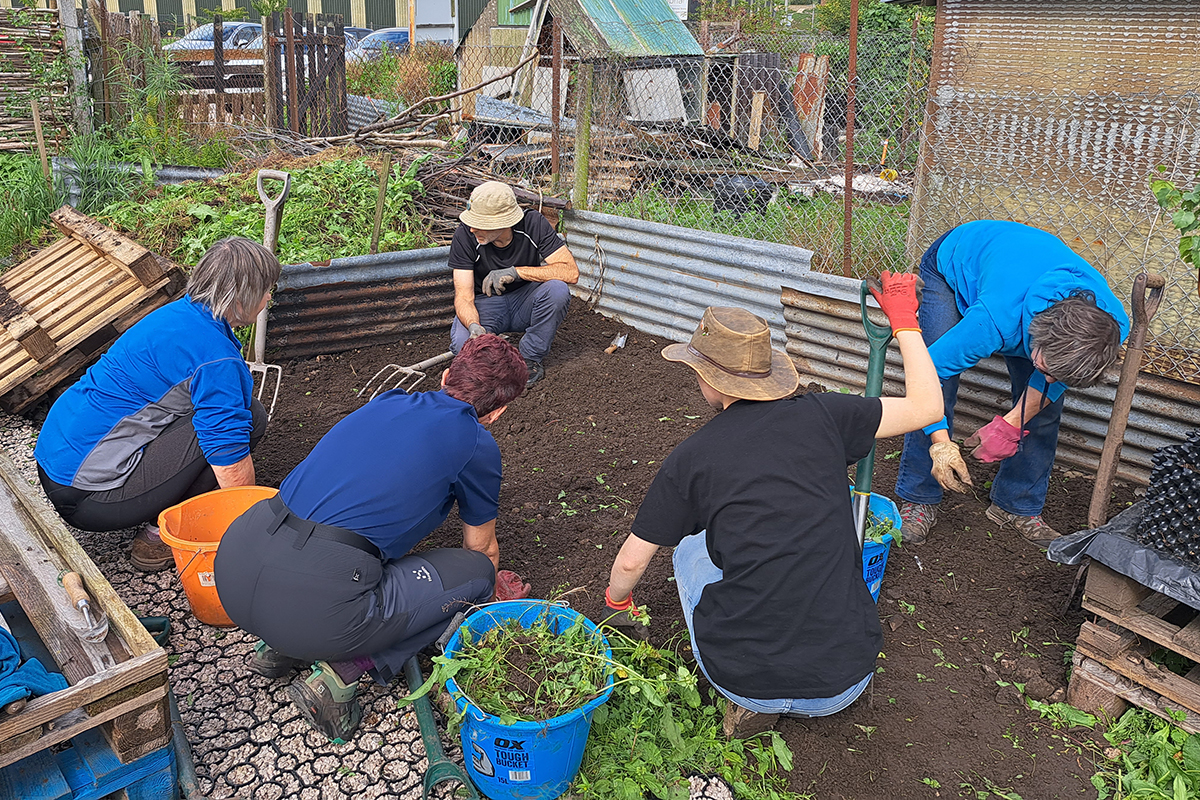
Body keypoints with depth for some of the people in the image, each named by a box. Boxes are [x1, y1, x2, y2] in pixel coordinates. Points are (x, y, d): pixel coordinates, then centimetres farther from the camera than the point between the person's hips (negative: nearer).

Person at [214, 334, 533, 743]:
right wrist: (493, 588, 47)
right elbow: (482, 548, 22)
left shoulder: (386, 402, 21)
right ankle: (342, 672, 0)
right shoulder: (476, 444, 5)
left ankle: (279, 645, 20)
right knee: (475, 572, 8)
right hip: (311, 607, -7)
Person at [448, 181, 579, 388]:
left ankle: (530, 359, -12)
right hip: (486, 302, -1)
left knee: (557, 289, -32)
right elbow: (464, 297, -21)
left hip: (525, 300, 1)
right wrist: (474, 326, -43)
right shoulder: (465, 235, -21)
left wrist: (516, 272, -34)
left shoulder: (532, 223, -20)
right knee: (463, 343, -32)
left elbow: (571, 272, -26)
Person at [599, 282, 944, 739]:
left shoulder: (691, 458, -5)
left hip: (740, 679, -2)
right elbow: (926, 408, 10)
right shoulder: (822, 416, -4)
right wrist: (904, 322, 22)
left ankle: (751, 700, 13)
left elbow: (631, 563, 7)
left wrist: (616, 601, 30)